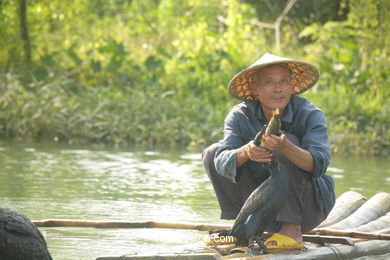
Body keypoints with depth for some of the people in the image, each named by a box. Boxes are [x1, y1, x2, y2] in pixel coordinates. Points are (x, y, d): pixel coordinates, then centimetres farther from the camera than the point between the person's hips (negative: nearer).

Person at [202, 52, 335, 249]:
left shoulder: (310, 115, -16)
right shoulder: (240, 116, -9)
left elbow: (319, 164, -32)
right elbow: (223, 163, -24)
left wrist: (286, 147, -52)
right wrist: (245, 152, -48)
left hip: (309, 207, -3)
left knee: (287, 139, -26)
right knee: (212, 153, -8)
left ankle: (292, 231, -24)